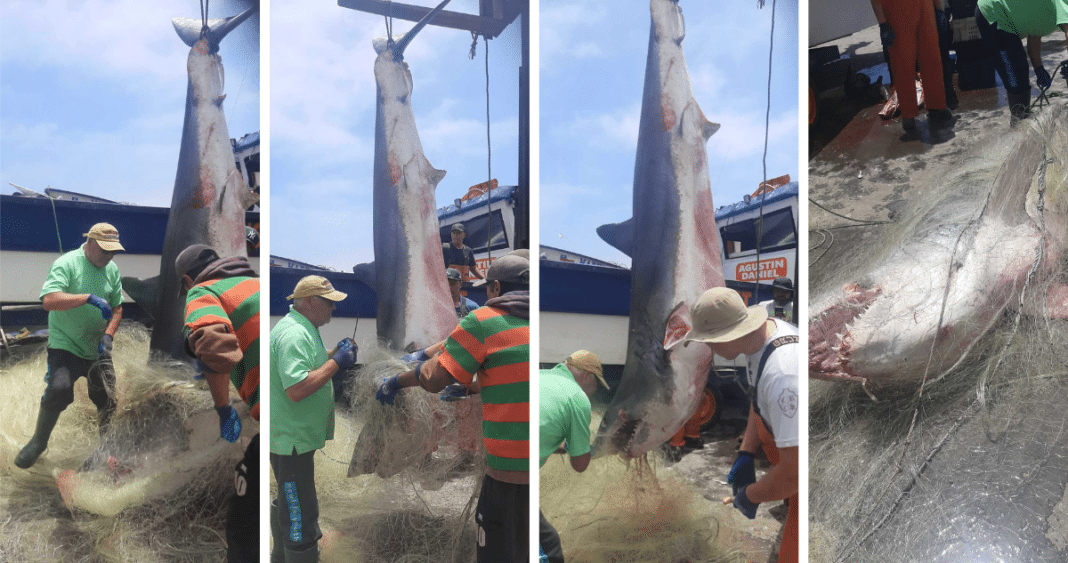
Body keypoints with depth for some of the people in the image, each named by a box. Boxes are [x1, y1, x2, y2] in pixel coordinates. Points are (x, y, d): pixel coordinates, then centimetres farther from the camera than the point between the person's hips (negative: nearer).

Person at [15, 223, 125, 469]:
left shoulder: (112, 269, 3)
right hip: (66, 345, -5)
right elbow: (49, 300, -27)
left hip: (97, 349, 5)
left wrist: (108, 335, -4)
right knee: (59, 389, -24)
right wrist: (88, 297, -33)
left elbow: (116, 308, 12)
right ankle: (38, 442, -1)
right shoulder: (66, 264, -14)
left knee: (107, 401, 4)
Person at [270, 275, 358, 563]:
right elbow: (296, 389, -33)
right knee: (301, 515, -3)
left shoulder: (304, 329, 10)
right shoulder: (294, 335, -23)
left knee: (288, 504, 26)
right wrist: (336, 362, -26)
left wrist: (336, 355, 7)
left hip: (294, 435, 11)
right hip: (293, 438, -11)